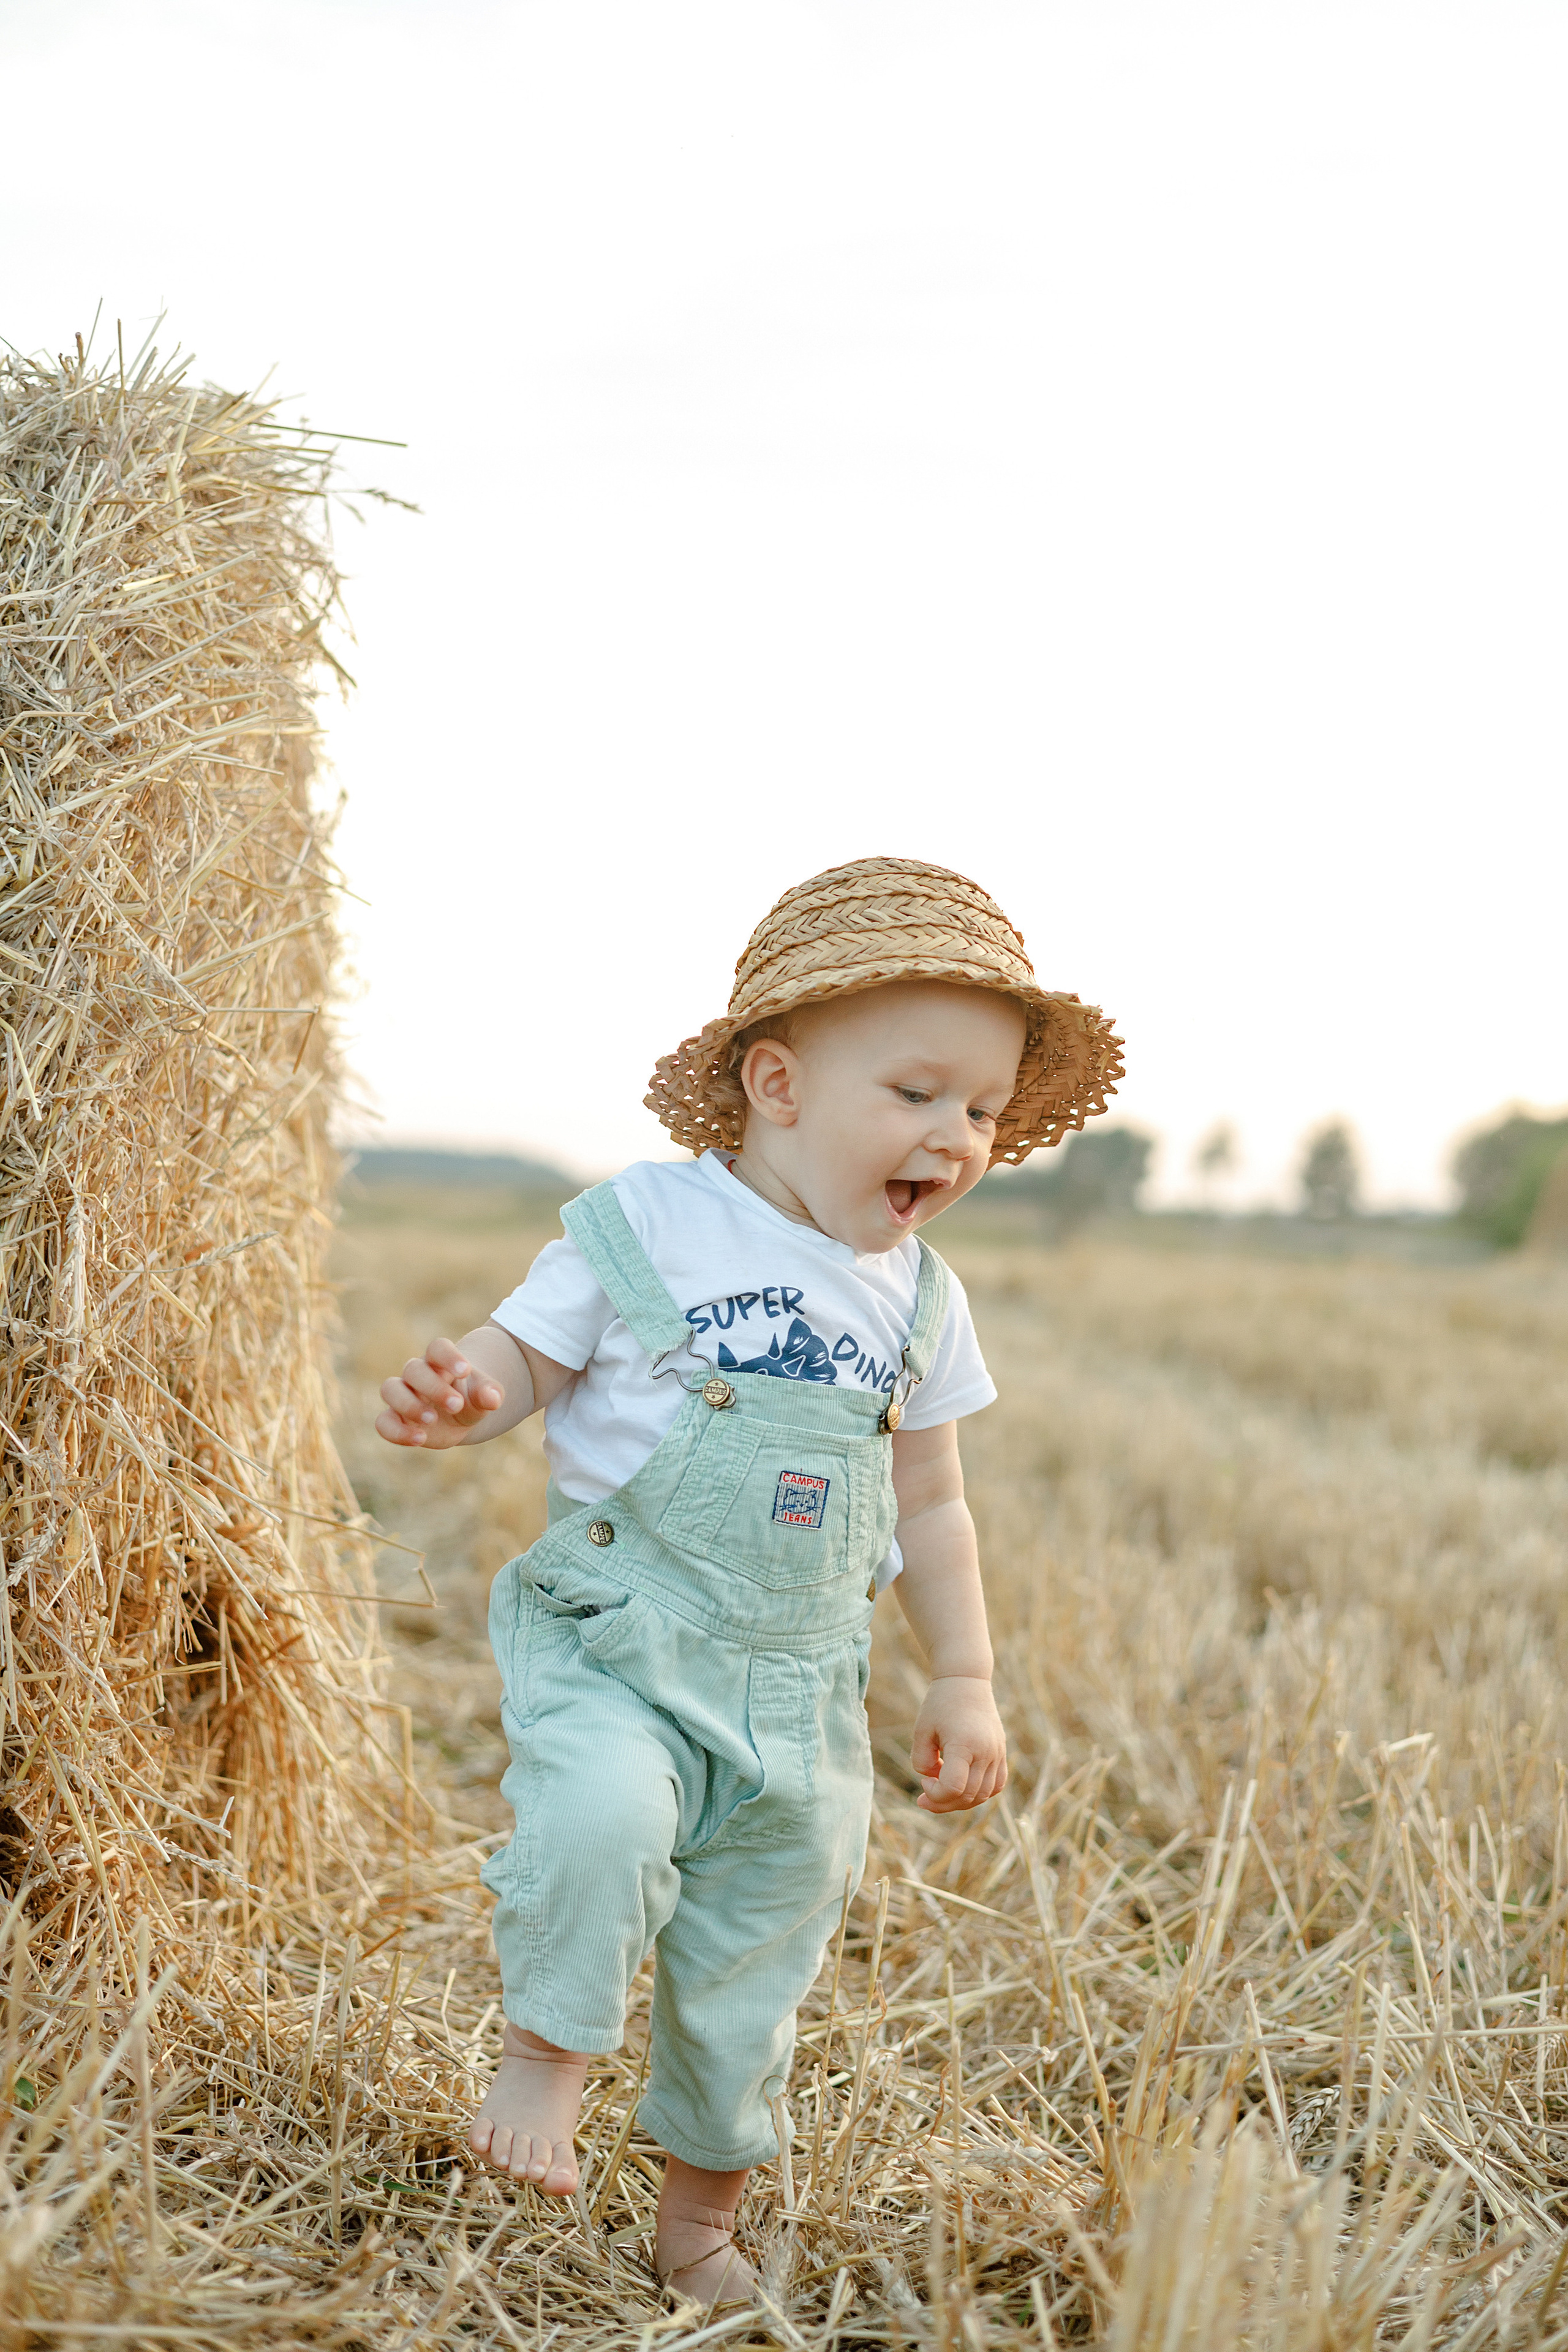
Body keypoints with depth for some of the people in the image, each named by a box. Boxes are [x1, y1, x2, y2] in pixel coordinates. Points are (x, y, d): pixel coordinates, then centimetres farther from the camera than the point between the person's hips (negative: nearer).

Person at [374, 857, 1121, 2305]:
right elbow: (526, 1357, -1)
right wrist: (465, 1395, -24)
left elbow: (930, 1507, 15)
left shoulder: (920, 1301, 6)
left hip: (801, 1681, 4)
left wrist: (966, 1682, 12)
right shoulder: (644, 1227, -8)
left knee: (754, 1965, 12)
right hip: (616, 1636, -4)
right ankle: (547, 2053, -5)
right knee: (605, 1813, -33)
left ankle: (702, 2220, 35)